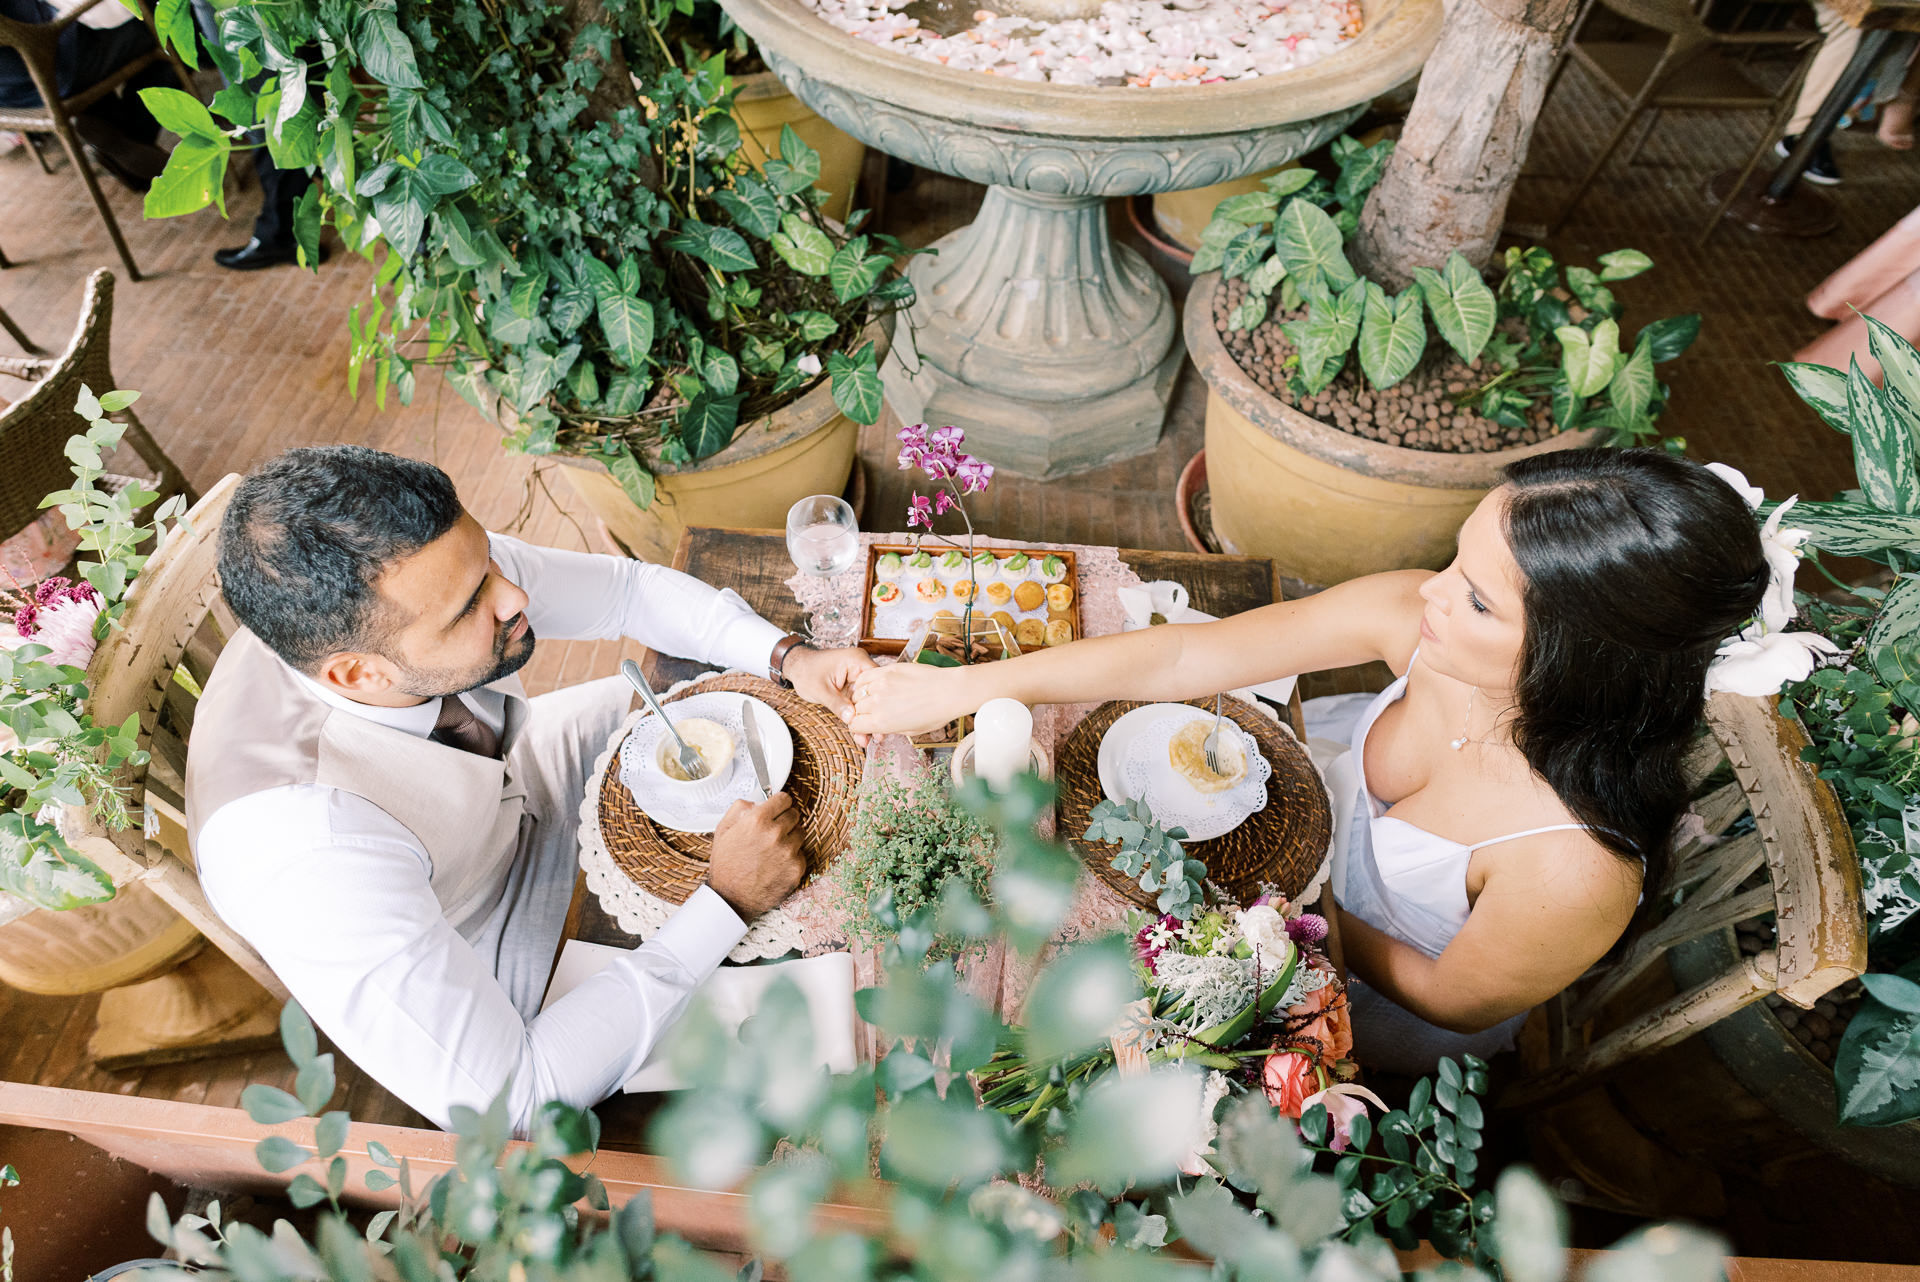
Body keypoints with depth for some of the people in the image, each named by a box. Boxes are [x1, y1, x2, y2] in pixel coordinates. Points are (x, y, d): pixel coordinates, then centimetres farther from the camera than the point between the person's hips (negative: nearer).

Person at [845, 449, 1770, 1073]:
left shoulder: (1574, 870, -41)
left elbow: (1453, 1000, -20)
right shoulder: (1413, 617, -31)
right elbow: (1182, 659, -26)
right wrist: (959, 686, -25)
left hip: (1388, 1011, -3)